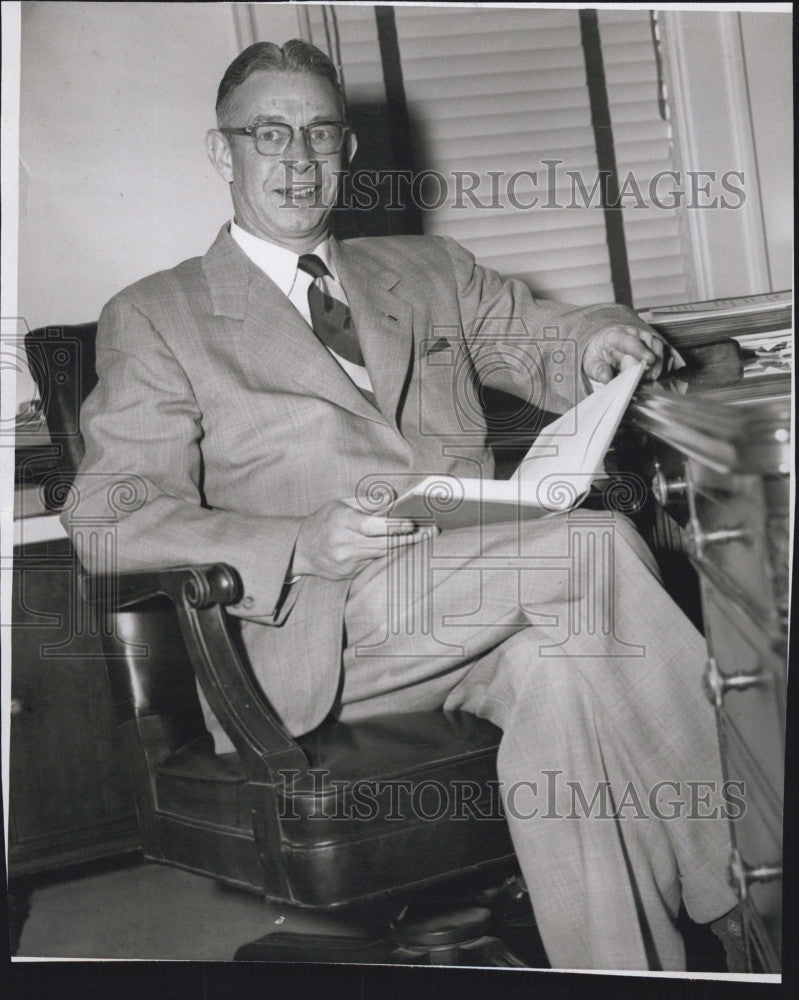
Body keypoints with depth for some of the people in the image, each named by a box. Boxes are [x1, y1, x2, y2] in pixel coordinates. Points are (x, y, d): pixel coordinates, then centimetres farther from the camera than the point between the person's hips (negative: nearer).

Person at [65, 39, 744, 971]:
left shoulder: (429, 271, 25)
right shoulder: (155, 317, 11)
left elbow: (543, 347, 27)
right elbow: (111, 521, 0)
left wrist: (601, 346, -1)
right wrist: (303, 543, -18)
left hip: (480, 599, 4)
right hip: (315, 634, -4)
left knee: (559, 668, -32)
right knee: (596, 544, -25)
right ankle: (727, 877, -16)